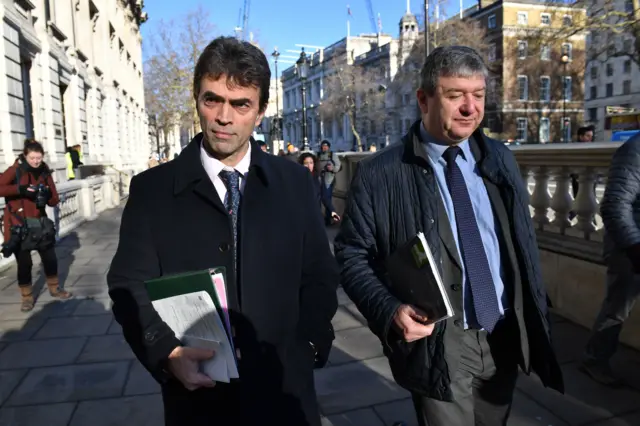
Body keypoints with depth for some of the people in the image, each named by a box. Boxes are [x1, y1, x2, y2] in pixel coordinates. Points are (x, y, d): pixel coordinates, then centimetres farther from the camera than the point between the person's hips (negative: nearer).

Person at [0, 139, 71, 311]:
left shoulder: (45, 172, 3)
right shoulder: (15, 170, -8)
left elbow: (55, 200, 3)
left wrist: (47, 196, -18)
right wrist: (19, 189, -30)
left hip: (39, 222, 4)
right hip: (18, 223, -4)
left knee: (50, 257, 9)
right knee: (24, 262, 2)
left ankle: (54, 288, 30)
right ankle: (27, 297, 19)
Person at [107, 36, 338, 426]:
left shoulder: (295, 182, 0)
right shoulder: (152, 189, -3)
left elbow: (319, 275, 3)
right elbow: (131, 286, -4)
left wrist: (310, 345, -8)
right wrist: (167, 354, -18)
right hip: (197, 393, 0)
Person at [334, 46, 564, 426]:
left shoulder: (500, 159, 4)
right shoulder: (380, 173, -13)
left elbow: (524, 241, 11)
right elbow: (351, 253, -9)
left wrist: (535, 319, 11)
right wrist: (390, 311, -23)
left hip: (505, 335, 5)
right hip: (438, 343, -5)